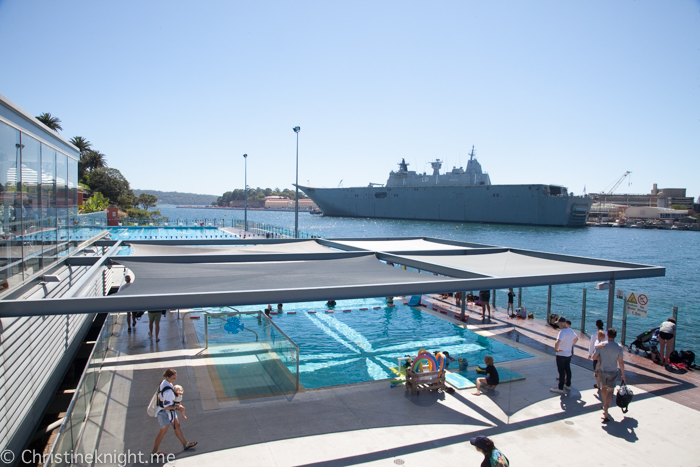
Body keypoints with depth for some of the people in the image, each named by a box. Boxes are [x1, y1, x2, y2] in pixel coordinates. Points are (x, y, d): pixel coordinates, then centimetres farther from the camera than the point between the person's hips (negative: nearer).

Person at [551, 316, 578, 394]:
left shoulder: (562, 332, -24)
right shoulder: (571, 330, 2)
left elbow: (557, 342, -37)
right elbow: (576, 339, 22)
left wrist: (556, 349, -21)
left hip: (561, 354, -8)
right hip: (569, 354, 8)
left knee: (561, 371, 0)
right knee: (567, 370, 19)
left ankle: (560, 388, 7)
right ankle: (568, 385, 32)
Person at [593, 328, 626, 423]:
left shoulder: (601, 345, -7)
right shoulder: (619, 347, -11)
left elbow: (595, 357, -2)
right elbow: (621, 362, -9)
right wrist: (623, 375, -1)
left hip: (602, 370, 2)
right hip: (612, 372, -2)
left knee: (603, 387, 24)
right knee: (610, 391, 2)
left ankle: (605, 405, 41)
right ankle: (605, 412, -11)